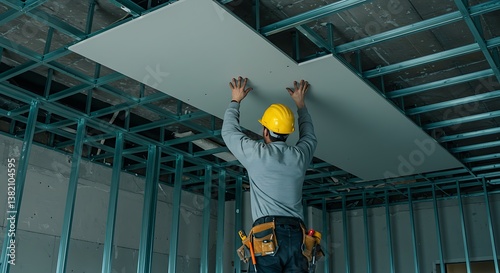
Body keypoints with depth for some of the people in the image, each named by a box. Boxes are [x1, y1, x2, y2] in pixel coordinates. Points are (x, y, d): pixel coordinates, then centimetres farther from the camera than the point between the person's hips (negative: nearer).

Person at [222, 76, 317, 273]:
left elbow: (229, 131, 20)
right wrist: (301, 105, 47)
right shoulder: (300, 155, 13)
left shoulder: (256, 153, 3)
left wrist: (235, 100, 32)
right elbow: (309, 137, 37)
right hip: (296, 235, 4)